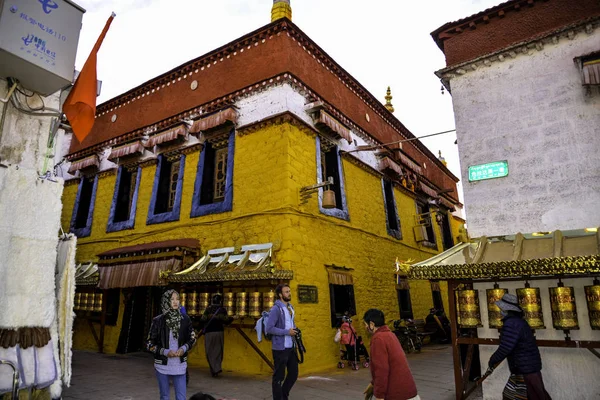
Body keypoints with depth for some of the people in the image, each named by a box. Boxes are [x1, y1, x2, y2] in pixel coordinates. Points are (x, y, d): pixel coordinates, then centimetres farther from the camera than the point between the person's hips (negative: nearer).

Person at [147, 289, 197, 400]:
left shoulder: (185, 319, -4)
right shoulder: (158, 320, -10)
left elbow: (192, 338, 7)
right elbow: (149, 344, -3)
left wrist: (184, 348, -12)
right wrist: (165, 352, -15)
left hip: (180, 365, 1)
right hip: (162, 365, -1)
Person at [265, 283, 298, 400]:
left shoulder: (290, 307, 11)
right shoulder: (276, 309, -15)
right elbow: (269, 328, -20)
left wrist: (294, 330, 4)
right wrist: (287, 332, -19)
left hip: (291, 346, 8)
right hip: (280, 348, -8)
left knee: (294, 373, 15)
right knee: (279, 376, 5)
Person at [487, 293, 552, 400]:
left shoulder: (511, 323, -21)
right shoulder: (517, 321, 12)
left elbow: (505, 348, -24)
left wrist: (491, 362, -12)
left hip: (526, 370, -10)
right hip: (526, 367, 10)